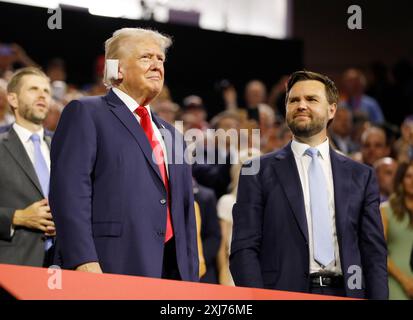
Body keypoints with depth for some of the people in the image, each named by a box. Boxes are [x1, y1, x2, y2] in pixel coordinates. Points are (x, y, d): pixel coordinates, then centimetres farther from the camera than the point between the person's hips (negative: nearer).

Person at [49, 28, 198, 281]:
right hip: (111, 269, -6)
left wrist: (191, 278, 15)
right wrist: (83, 261, -20)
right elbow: (70, 190, -9)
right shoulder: (85, 114, 3)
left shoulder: (171, 134, 26)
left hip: (172, 270, 6)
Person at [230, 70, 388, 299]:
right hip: (284, 292, -2)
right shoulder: (258, 172, 3)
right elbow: (243, 249, -3)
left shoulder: (360, 176, 10)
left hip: (344, 293, 2)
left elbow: (374, 252, 7)